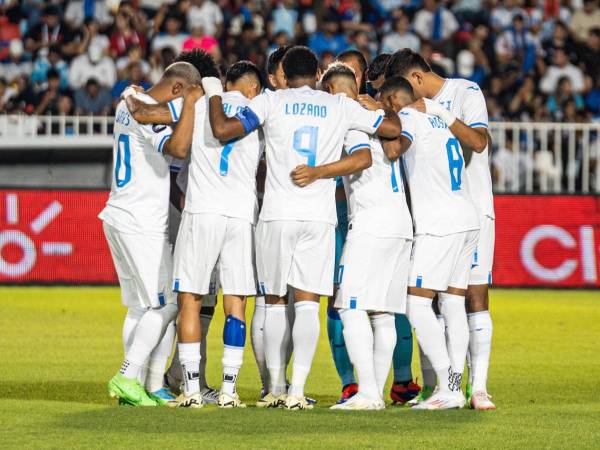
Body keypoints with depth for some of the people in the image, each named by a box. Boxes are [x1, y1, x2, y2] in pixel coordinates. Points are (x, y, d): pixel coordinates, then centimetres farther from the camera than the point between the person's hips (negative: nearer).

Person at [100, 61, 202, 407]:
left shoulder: (127, 105, 15)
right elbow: (178, 148, -29)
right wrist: (191, 103, -20)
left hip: (119, 217, 10)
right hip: (141, 223, -10)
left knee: (139, 307, 11)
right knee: (166, 304, -5)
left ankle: (133, 384, 8)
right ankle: (127, 376, -9)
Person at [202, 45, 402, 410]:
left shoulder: (272, 101, 2)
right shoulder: (341, 106, 7)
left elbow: (222, 129, -5)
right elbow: (393, 128, 11)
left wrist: (215, 95, 12)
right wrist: (386, 107, 32)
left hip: (277, 216, 0)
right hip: (320, 216, 0)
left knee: (275, 303, 11)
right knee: (308, 304, -2)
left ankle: (277, 388, 14)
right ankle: (297, 391, -13)